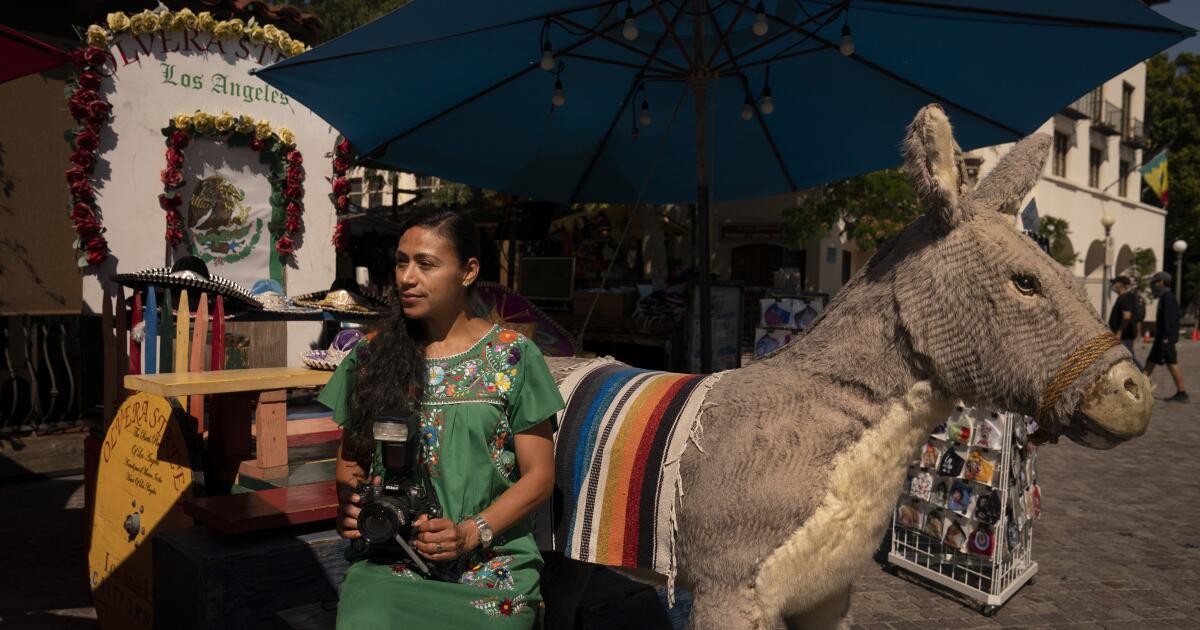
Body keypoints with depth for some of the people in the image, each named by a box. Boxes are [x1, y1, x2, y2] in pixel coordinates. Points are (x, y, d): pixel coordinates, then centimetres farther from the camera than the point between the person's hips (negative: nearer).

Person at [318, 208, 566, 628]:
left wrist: (469, 533, -13)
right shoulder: (371, 355, 8)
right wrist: (348, 505, -4)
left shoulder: (512, 356, 0)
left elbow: (539, 475, 0)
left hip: (490, 564, -1)